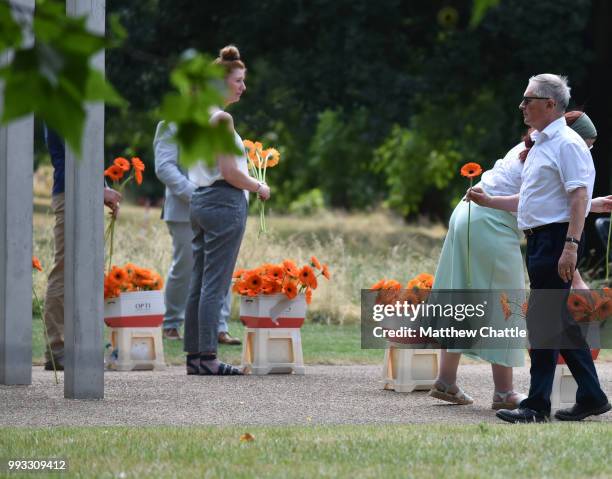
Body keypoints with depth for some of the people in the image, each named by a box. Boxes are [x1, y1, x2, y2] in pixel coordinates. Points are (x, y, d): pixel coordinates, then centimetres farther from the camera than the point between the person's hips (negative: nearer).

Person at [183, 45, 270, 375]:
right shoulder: (221, 118, -13)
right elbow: (229, 171, -18)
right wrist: (259, 187, -3)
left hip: (200, 200, 10)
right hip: (225, 202, -10)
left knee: (198, 283, 9)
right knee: (215, 284, -8)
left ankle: (194, 355, 10)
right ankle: (207, 357, -9)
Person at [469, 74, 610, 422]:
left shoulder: (567, 144, -11)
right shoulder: (540, 145, 19)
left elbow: (579, 197, -19)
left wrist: (570, 246, -26)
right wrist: (488, 201, 25)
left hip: (557, 238, -10)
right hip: (540, 239, 10)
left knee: (544, 320, -9)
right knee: (559, 321, 11)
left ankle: (538, 404, -6)